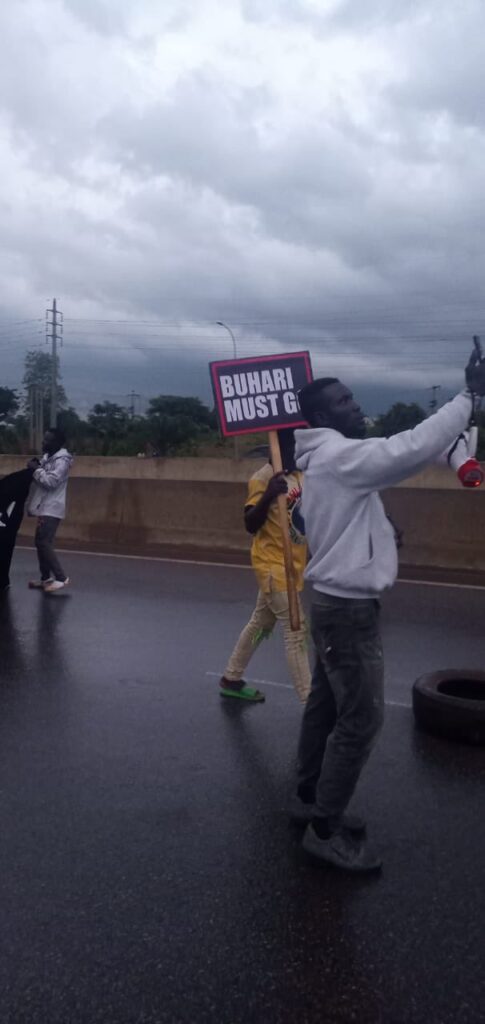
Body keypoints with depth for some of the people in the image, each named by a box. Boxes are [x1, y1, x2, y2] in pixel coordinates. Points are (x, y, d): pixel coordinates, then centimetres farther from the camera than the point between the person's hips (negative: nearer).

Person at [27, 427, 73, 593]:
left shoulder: (62, 460, -14)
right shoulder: (47, 457, 15)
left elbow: (51, 482, -23)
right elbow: (41, 479, 18)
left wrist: (36, 469, -15)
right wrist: (35, 468, 0)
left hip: (52, 509, -10)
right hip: (45, 507, 10)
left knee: (43, 543, -14)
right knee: (42, 543, 12)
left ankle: (61, 578, -10)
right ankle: (46, 578, 19)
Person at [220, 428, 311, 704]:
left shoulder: (300, 475, 8)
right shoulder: (263, 478, -17)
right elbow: (251, 525, -21)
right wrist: (267, 496, -36)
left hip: (293, 564, 9)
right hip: (273, 565, -8)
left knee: (261, 624, 19)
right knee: (296, 630, -9)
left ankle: (231, 680, 35)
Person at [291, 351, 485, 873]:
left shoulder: (330, 459, 14)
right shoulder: (339, 455, -19)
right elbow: (414, 447, -28)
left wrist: (380, 530, 5)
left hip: (335, 601, 10)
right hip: (348, 607, -10)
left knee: (326, 706, 18)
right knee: (361, 719, -5)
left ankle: (309, 798, 32)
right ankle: (324, 830, 5)